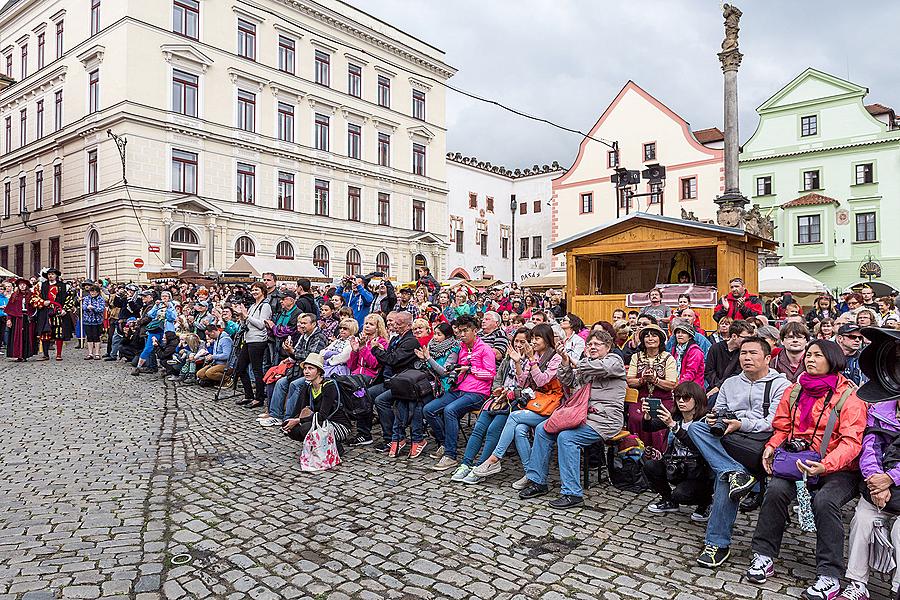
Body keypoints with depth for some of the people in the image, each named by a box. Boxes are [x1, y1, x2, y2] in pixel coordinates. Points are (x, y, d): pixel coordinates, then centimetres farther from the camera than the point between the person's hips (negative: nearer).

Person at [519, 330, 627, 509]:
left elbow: (600, 367, -22)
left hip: (604, 419, -8)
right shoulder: (586, 362, 24)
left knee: (566, 437, -29)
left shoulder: (614, 361, 2)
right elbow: (567, 382, 17)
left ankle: (573, 493, -22)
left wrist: (578, 364, -3)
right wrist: (566, 361, 1)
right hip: (583, 414, 8)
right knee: (542, 429, -3)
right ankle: (537, 481, 2)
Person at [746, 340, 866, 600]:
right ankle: (764, 556, -11)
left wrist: (825, 465, -30)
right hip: (796, 462, 4)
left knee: (824, 500, -32)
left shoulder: (849, 396, -4)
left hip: (837, 469, -4)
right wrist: (771, 448, -5)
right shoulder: (794, 391, 12)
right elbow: (782, 428, 16)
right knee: (776, 489, -24)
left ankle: (829, 576, -19)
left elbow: (851, 441, -14)